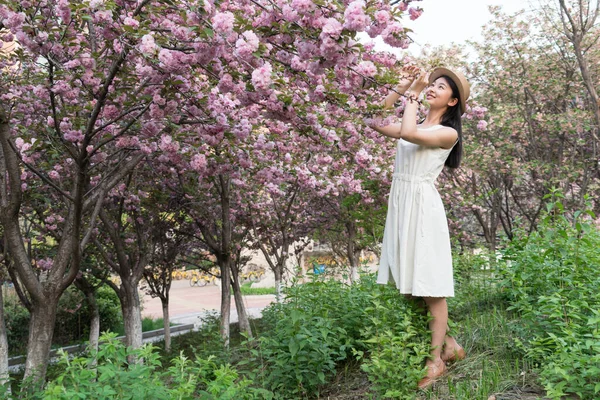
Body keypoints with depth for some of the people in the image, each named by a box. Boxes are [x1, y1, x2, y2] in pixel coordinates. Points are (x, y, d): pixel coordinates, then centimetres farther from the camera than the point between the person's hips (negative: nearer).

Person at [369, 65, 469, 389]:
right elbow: (376, 122, 10)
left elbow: (407, 133, -20)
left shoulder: (448, 133, -4)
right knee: (409, 282, 10)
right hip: (399, 204, 7)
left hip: (422, 206, -7)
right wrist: (401, 89, 7)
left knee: (429, 284, -2)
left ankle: (437, 360, 9)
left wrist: (413, 96, -6)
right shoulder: (415, 124, 18)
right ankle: (448, 345, 24)